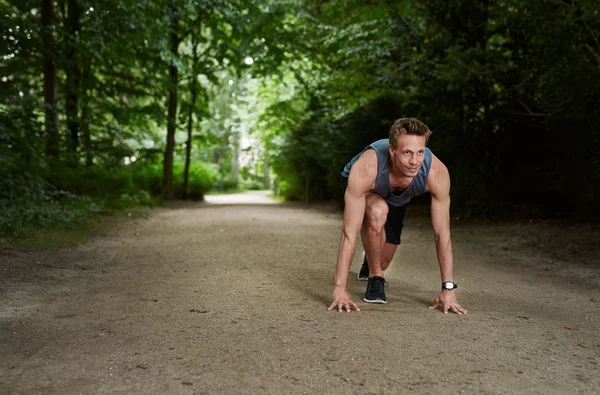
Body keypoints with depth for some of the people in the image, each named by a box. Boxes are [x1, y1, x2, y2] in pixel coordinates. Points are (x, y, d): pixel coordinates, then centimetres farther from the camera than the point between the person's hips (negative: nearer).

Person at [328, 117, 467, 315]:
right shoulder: (365, 170, -45)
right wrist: (340, 288, -44)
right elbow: (350, 233, -43)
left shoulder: (437, 172, -38)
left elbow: (442, 233, -30)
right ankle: (375, 278, -13)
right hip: (360, 188, -3)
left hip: (397, 199, 3)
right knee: (378, 211, -38)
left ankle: (369, 265, 46)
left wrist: (448, 288, -32)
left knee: (381, 262, 4)